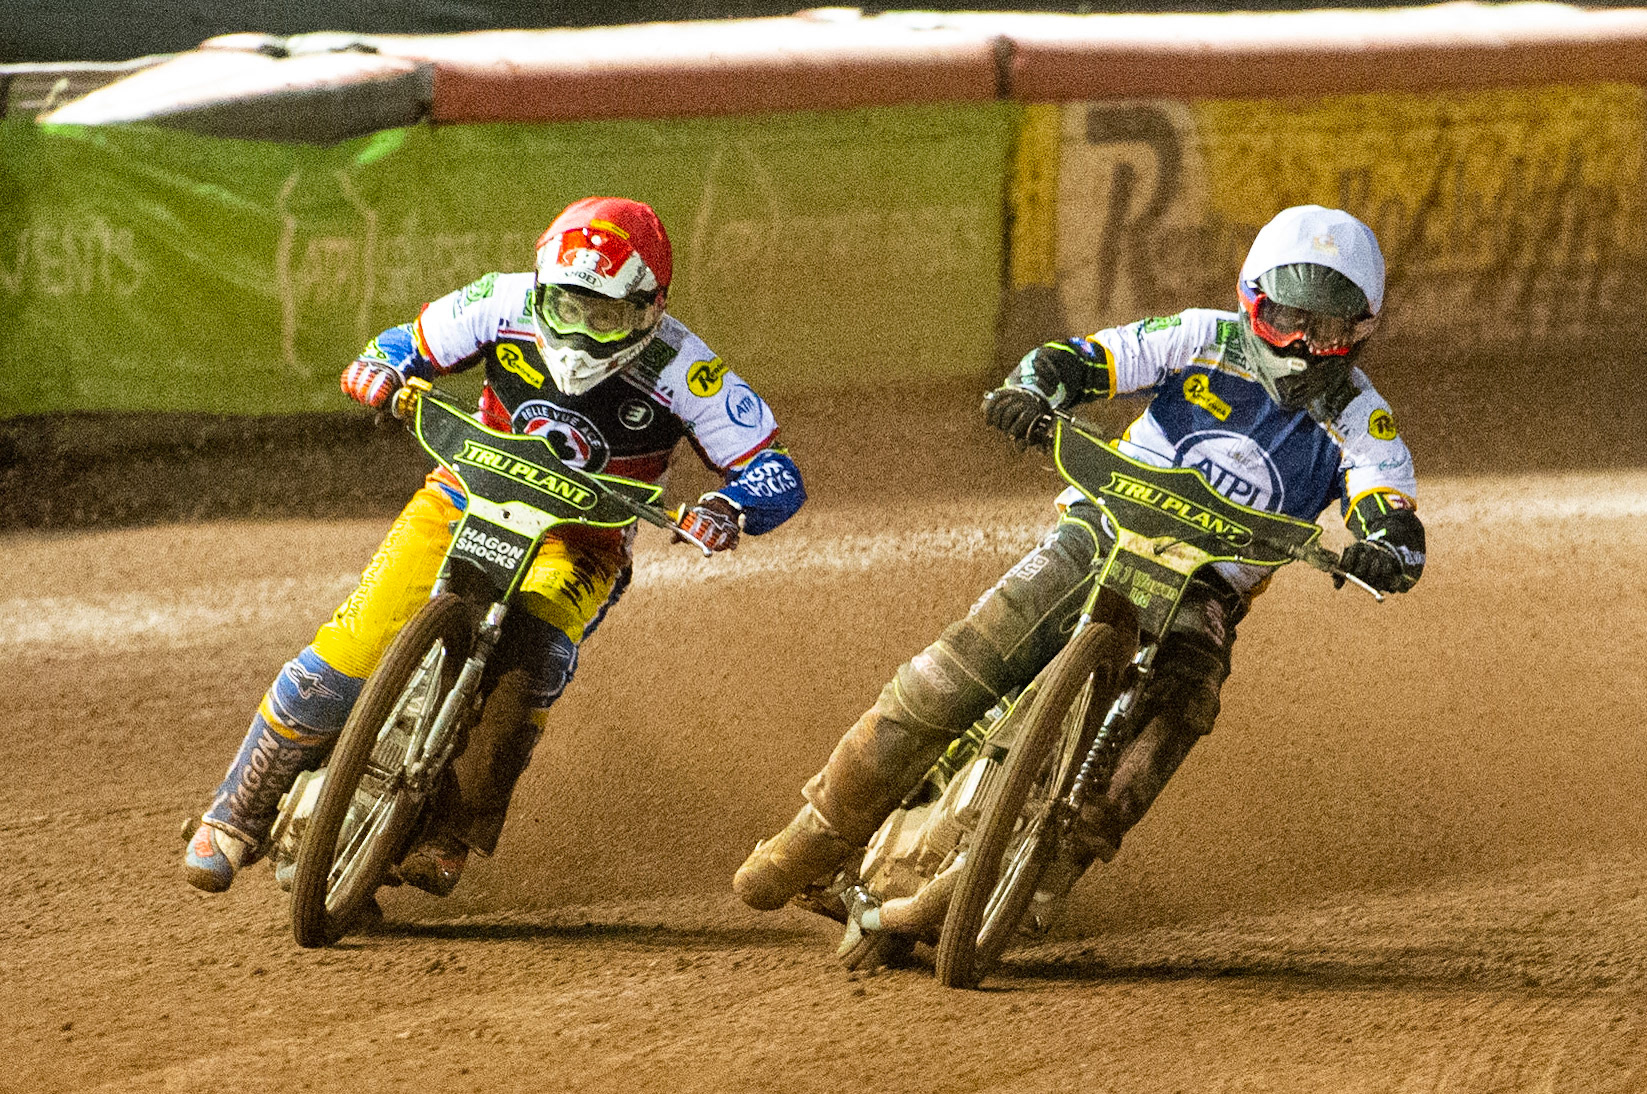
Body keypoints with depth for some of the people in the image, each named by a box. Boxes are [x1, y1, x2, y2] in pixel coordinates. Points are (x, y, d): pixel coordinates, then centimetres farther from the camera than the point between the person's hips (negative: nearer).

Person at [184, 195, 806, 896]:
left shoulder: (683, 370, -18)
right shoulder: (510, 303, -11)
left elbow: (778, 476, -15)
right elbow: (407, 343, 4)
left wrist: (728, 510, -37)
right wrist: (384, 372, -21)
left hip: (575, 542, -2)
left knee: (535, 654, -37)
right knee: (341, 658, -16)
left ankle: (450, 837, -27)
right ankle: (236, 817, 4)